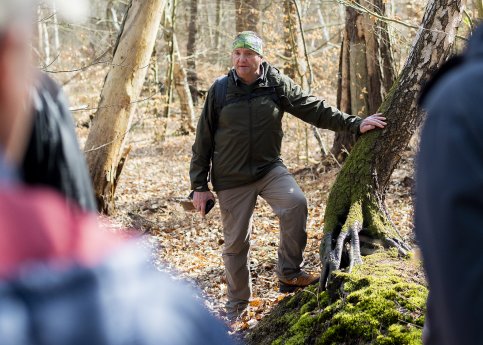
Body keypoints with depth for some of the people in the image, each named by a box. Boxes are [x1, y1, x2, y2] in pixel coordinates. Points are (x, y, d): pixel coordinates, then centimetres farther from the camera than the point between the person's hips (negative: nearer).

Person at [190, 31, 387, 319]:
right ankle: (237, 304, 23)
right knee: (236, 242, 4)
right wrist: (200, 186, 1)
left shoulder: (277, 84, -2)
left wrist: (354, 124, -3)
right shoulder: (220, 90, -4)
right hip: (231, 179, 0)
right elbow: (204, 140, 1)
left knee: (296, 202, -28)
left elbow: (316, 109, 2)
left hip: (270, 169, 0)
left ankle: (290, 273, -13)